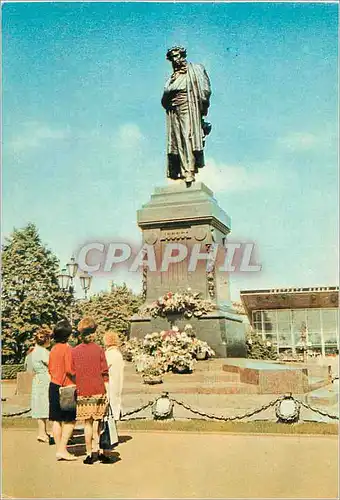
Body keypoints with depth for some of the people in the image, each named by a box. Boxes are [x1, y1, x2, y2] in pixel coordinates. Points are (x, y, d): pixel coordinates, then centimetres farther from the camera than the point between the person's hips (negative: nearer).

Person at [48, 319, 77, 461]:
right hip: (66, 388, -7)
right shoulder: (67, 349, -14)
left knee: (57, 420, 9)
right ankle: (62, 449, -3)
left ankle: (59, 450, 14)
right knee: (70, 420, 0)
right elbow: (70, 370, -19)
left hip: (53, 386, 7)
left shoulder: (53, 350, 9)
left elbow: (50, 369, 15)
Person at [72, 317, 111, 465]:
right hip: (98, 391, -1)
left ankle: (90, 454, 12)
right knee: (97, 422, 10)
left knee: (87, 423, 7)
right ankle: (97, 450, 6)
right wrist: (107, 392, 0)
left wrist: (75, 389, 14)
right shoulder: (99, 349, -5)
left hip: (82, 392, 1)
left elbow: (72, 374, 5)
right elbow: (104, 372, -5)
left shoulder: (74, 351, 1)